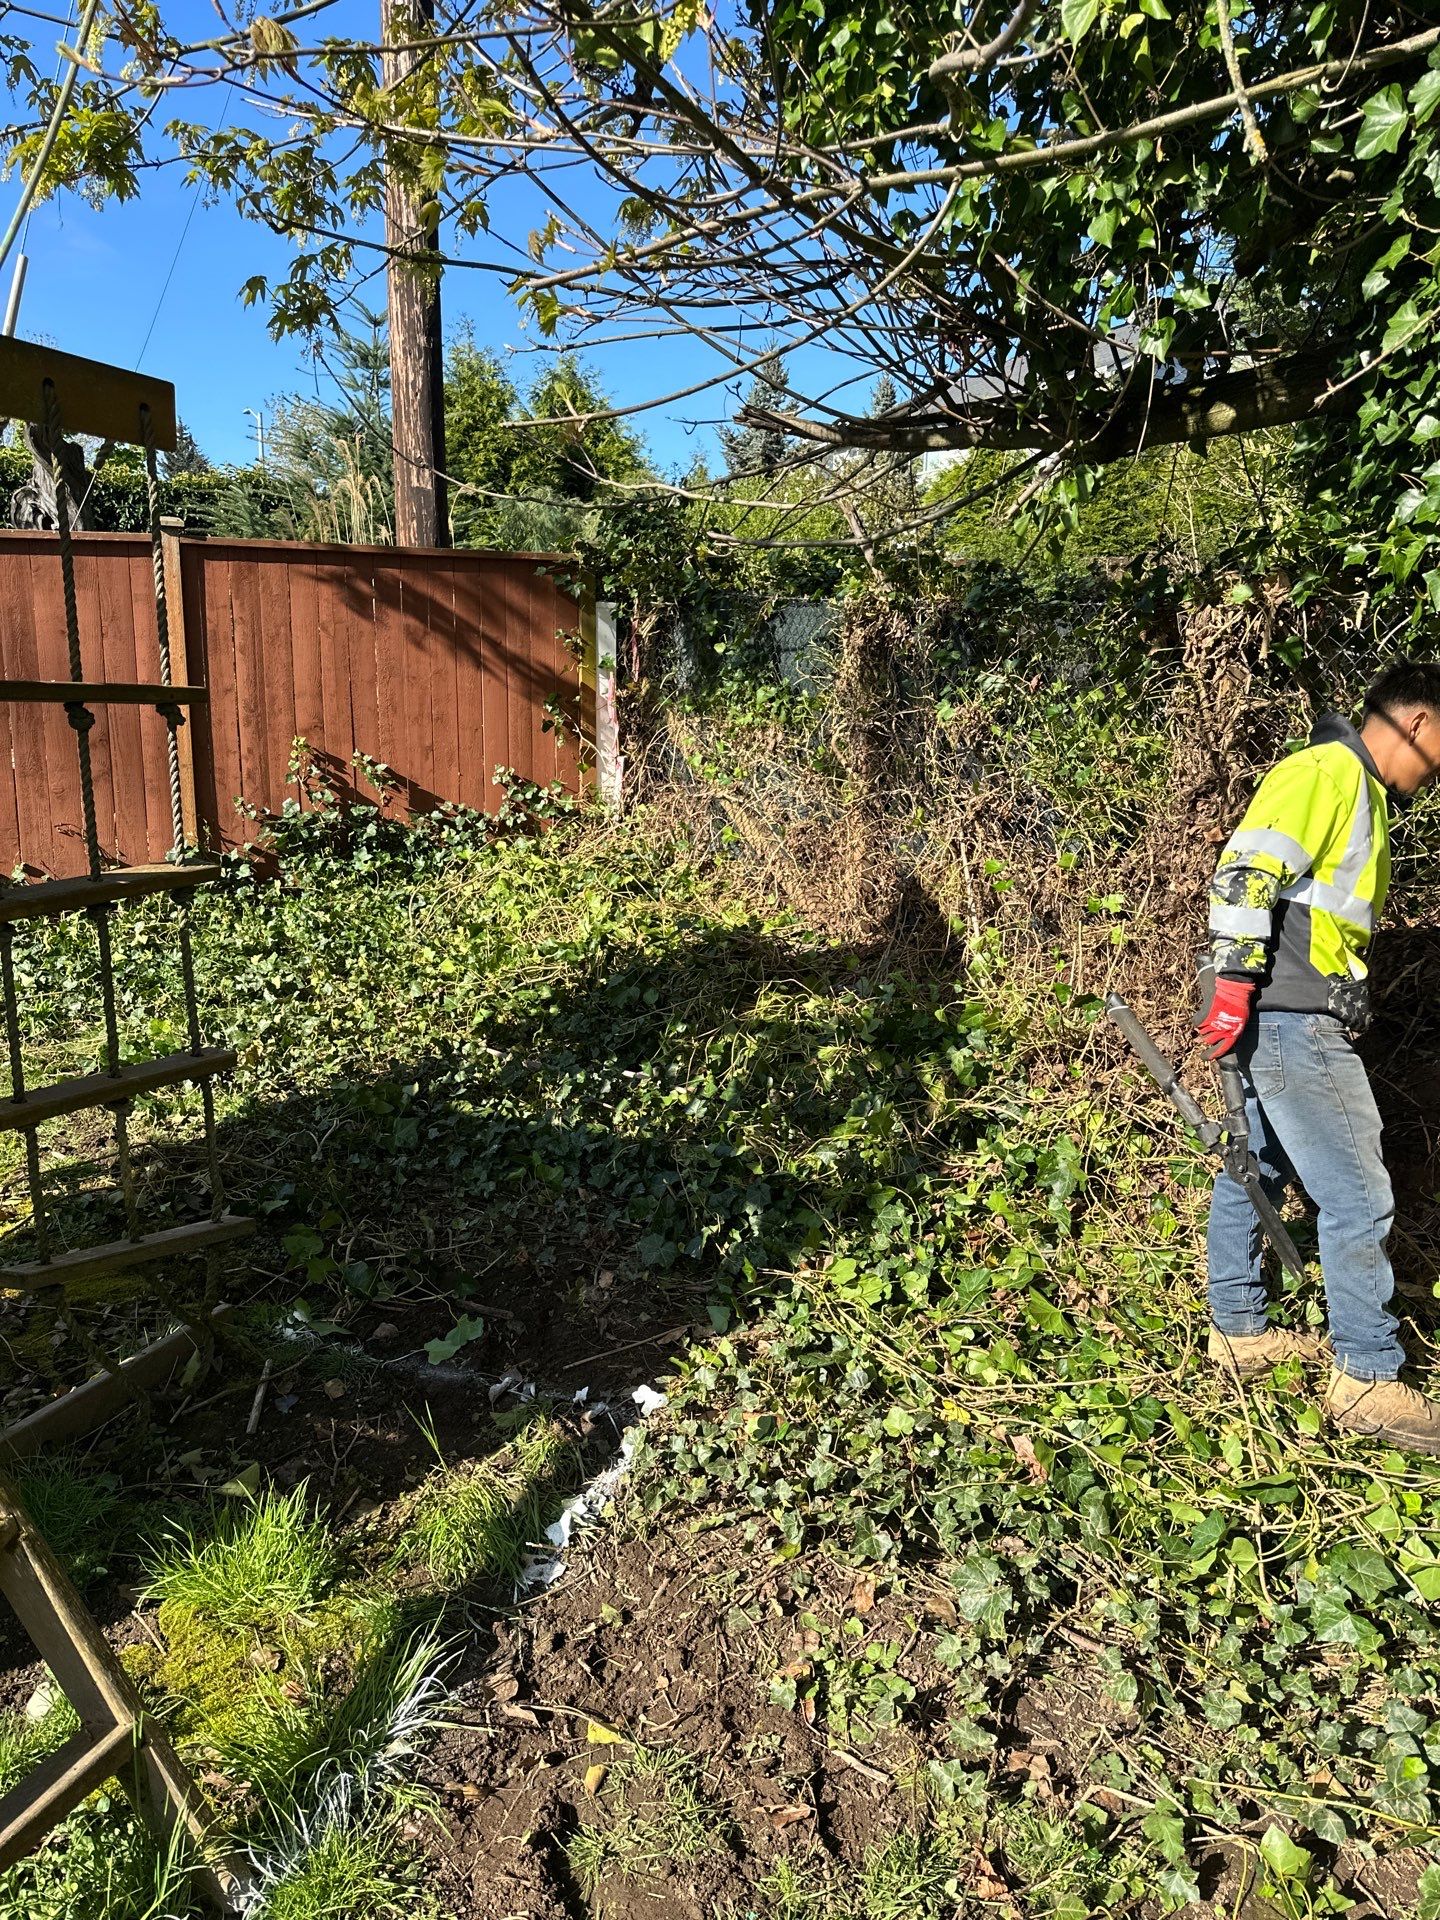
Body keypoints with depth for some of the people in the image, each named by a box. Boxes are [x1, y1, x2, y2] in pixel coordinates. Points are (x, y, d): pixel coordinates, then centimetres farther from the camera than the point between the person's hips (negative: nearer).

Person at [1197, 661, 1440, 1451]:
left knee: (1256, 1172, 18)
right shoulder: (1326, 771, -10)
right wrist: (1235, 983, -26)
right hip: (1288, 1022, -11)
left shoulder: (1358, 789, 23)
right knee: (1358, 1197, -5)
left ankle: (1238, 1330, 31)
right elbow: (1247, 871, -22)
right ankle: (1367, 1380, 5)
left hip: (1292, 1025, 11)